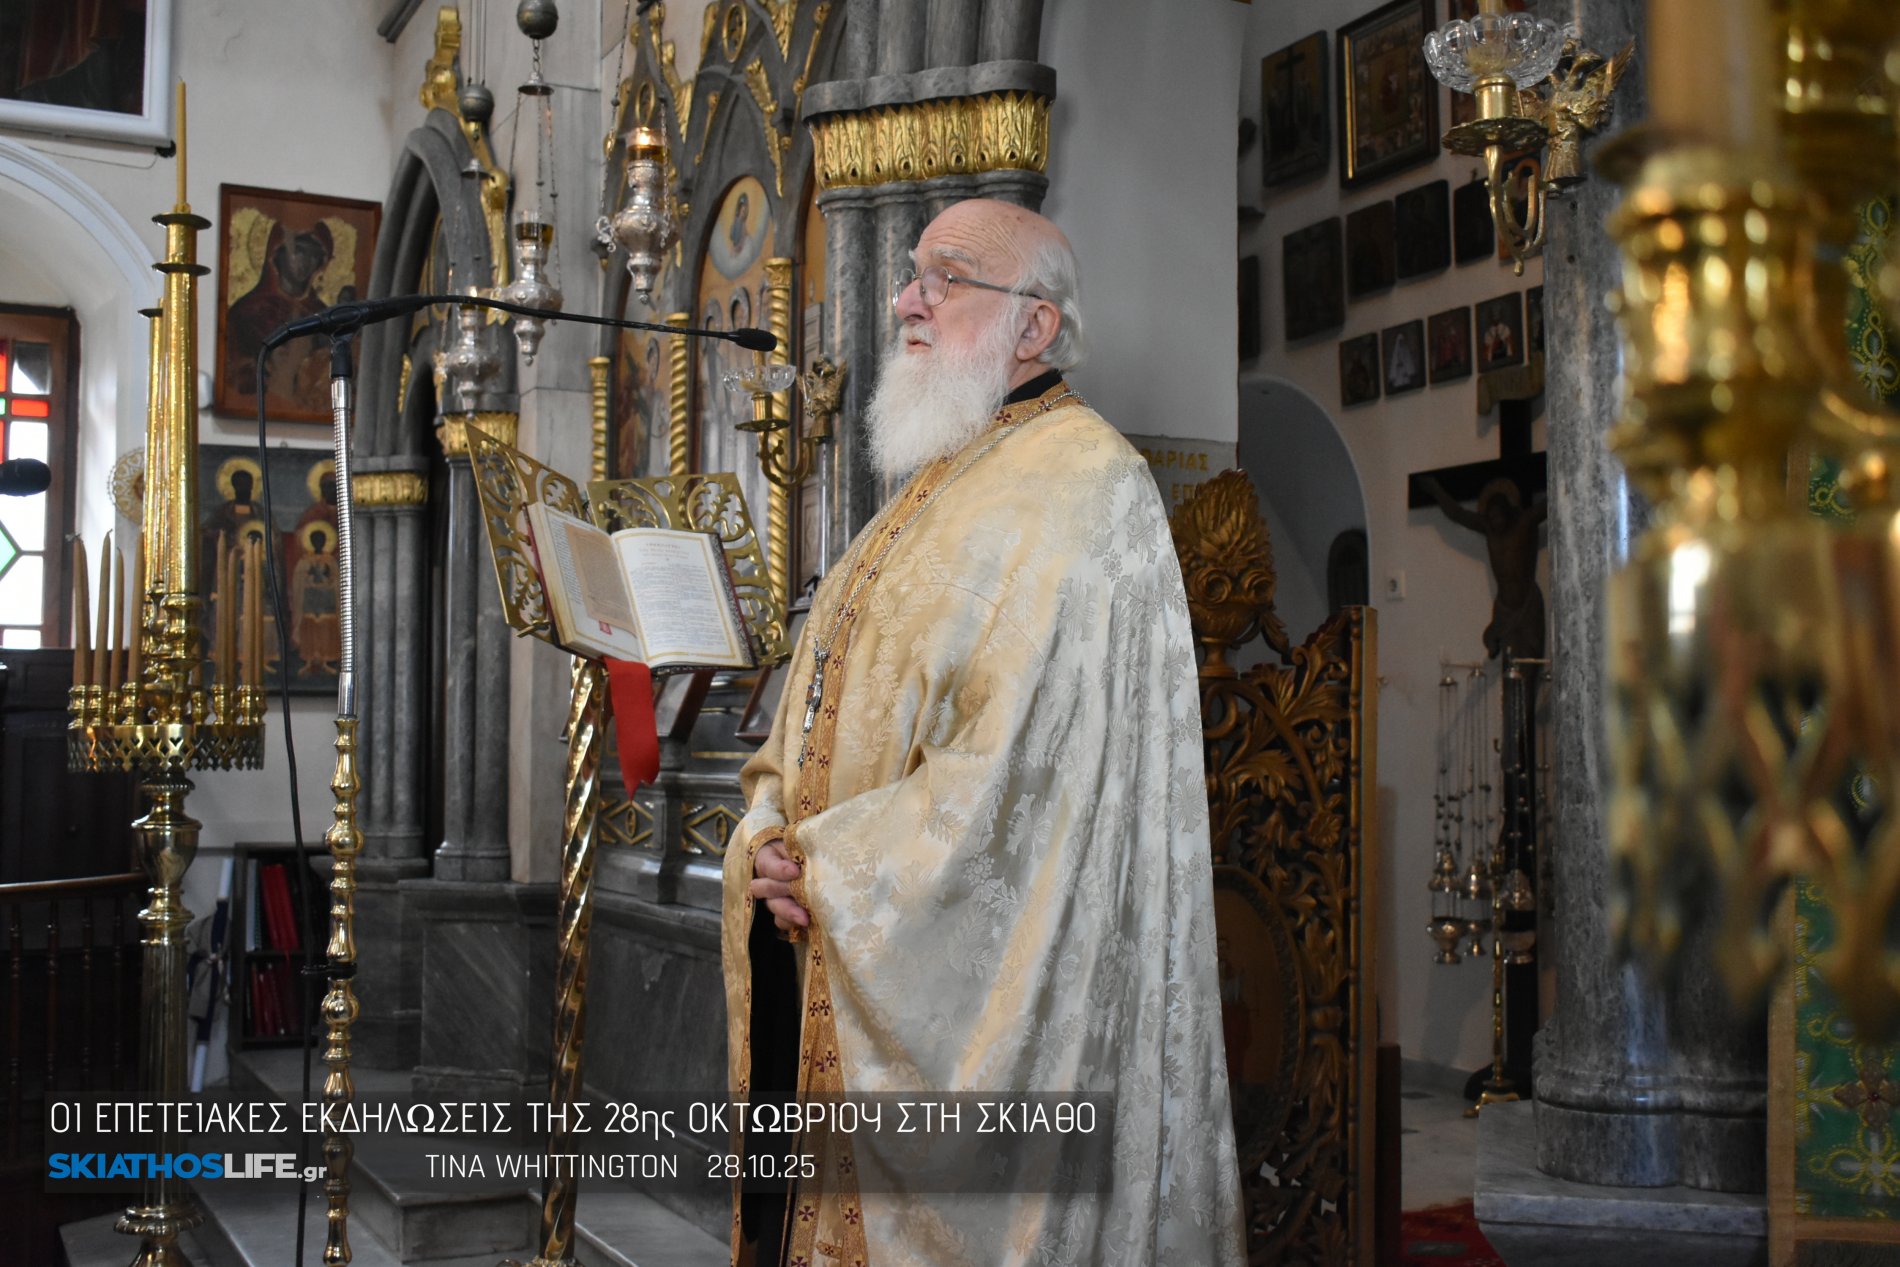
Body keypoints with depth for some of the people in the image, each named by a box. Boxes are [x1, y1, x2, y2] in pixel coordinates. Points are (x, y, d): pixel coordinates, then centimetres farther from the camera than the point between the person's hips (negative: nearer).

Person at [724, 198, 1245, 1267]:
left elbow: (1017, 768, -22)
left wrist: (826, 868, -14)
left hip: (963, 994, -8)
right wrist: (767, 847, -3)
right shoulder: (932, 489, 17)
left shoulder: (1082, 484, -12)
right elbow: (814, 726, 16)